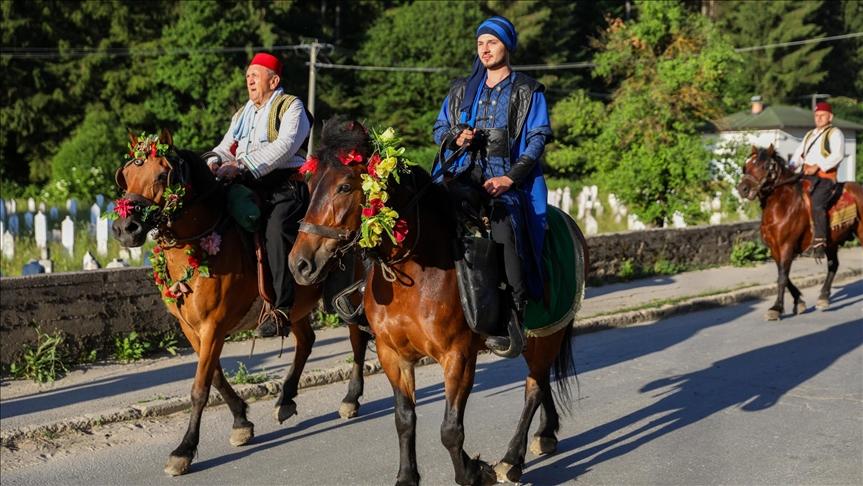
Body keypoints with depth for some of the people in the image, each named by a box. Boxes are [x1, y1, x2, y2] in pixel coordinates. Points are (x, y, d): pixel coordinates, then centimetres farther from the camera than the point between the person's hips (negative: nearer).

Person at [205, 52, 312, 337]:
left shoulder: (291, 107, 4)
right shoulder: (243, 114, 28)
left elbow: (284, 147, -13)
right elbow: (227, 147, 22)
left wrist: (242, 166, -23)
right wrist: (214, 161, -5)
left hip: (286, 187, -8)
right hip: (249, 187, 8)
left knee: (276, 230, -31)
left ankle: (283, 309, -36)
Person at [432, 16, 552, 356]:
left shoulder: (528, 92, 9)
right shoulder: (462, 90, 21)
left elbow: (537, 139, 0)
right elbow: (440, 128, 24)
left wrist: (510, 179, -14)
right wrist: (456, 139, -2)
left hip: (506, 179, -4)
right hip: (463, 173, 4)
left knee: (505, 226, -35)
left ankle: (512, 318, -31)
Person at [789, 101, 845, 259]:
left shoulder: (834, 133, 2)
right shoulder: (810, 134, 27)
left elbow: (838, 155, -13)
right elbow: (799, 153, 25)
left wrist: (818, 166, -22)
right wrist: (792, 166, 3)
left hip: (824, 177, -8)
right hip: (805, 176, 8)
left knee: (817, 204, -28)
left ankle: (820, 241, -30)